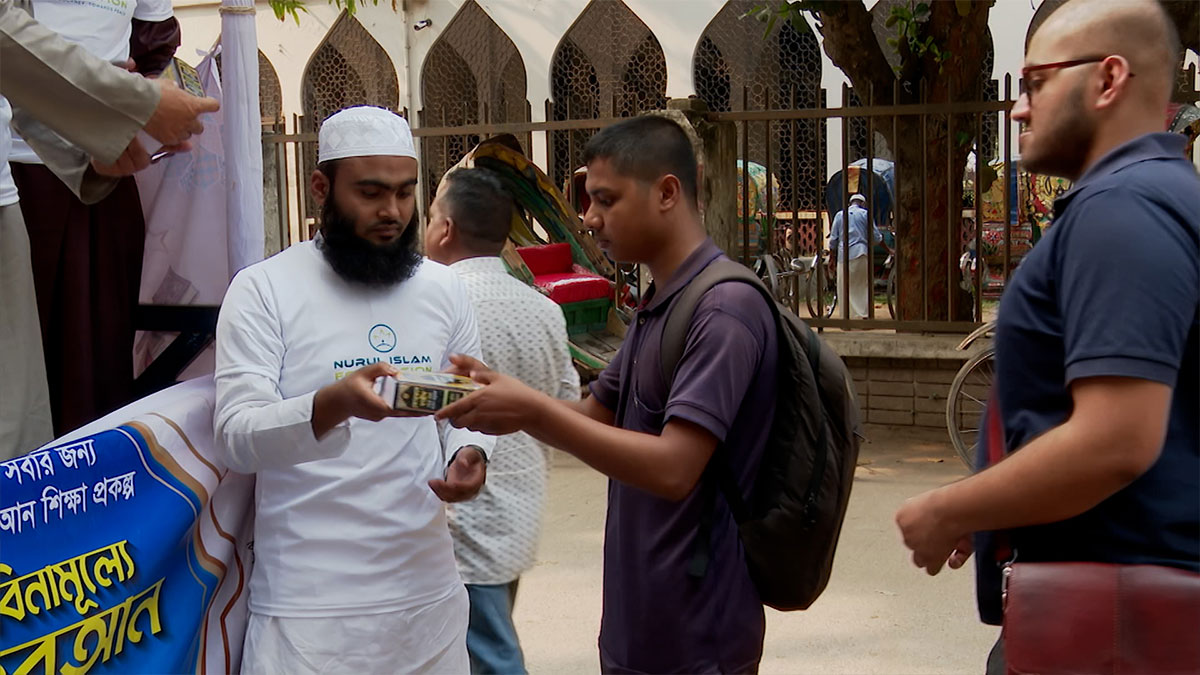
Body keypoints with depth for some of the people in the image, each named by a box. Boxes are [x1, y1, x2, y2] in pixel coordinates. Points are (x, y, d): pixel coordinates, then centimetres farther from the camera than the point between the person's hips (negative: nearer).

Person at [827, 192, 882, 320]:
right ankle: (864, 315, 6)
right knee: (863, 286, 8)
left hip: (844, 255, 1)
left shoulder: (840, 215, 9)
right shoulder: (865, 214, 4)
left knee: (844, 288, 4)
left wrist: (832, 257, 15)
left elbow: (833, 239, 8)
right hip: (862, 254, -1)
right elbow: (876, 238, 3)